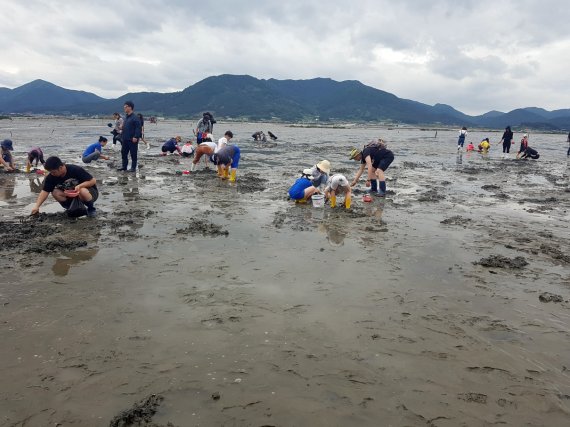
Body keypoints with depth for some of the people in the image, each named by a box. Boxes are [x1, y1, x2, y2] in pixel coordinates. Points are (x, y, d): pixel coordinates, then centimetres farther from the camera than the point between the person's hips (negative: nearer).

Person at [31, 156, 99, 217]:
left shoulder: (76, 170, -24)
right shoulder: (51, 177, -11)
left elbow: (93, 181, -21)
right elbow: (45, 191, -14)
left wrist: (80, 186, -35)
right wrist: (36, 206, -25)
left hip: (90, 192, -5)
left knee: (82, 191, -38)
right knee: (55, 192, -19)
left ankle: (91, 209, -9)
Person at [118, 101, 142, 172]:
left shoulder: (135, 117, -12)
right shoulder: (126, 117, 15)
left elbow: (138, 128, -18)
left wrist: (136, 137, -24)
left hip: (132, 139, -9)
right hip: (125, 139, 9)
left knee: (133, 154, -1)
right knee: (123, 152, 13)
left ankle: (133, 168, 7)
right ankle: (124, 166, 23)